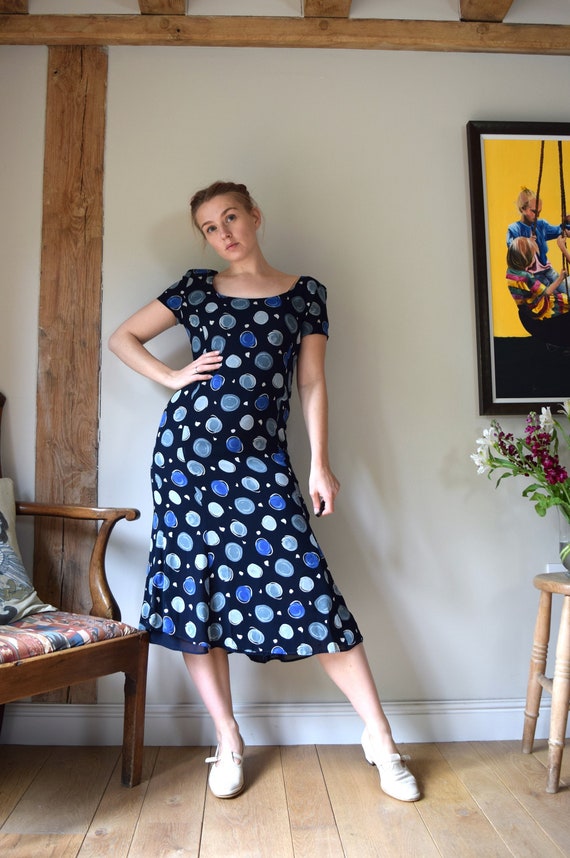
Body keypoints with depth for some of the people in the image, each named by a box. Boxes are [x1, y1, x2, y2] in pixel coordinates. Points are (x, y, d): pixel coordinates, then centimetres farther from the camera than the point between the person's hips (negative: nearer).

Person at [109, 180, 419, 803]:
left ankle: (379, 736, 9)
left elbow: (311, 382, 8)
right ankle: (228, 741, 19)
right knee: (195, 584, 2)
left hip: (262, 457, -1)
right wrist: (173, 377, 3)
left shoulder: (305, 292, 12)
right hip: (190, 446, 2)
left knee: (306, 585, -6)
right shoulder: (197, 287, 12)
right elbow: (123, 338, 19)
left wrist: (320, 463, 0)